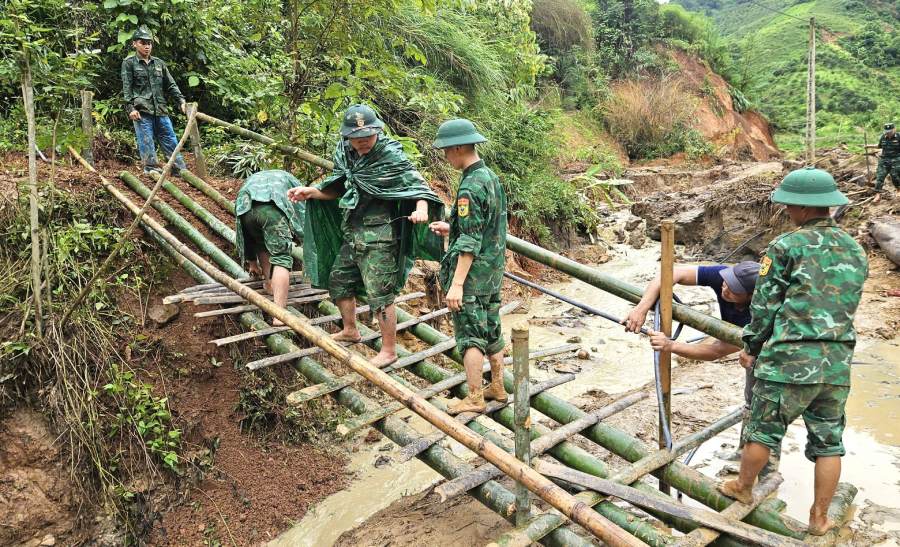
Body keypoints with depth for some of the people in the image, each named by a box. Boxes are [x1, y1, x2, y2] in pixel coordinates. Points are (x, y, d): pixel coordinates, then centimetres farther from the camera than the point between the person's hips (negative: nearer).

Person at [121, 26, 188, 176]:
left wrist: (181, 100, 3)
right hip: (142, 112, -4)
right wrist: (130, 107, -11)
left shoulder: (159, 63, 17)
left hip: (161, 111, 4)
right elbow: (126, 88, -1)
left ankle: (181, 171, 5)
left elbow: (171, 85, 17)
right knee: (147, 144, -5)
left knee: (171, 142, 2)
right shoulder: (129, 63, 5)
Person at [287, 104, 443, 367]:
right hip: (351, 234, 8)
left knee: (380, 294, -4)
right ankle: (350, 330, 42)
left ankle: (389, 350, 10)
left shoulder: (391, 157, -15)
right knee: (337, 279, 21)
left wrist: (421, 210, -37)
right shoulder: (345, 154, 6)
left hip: (379, 238, -8)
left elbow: (418, 186, -17)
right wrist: (310, 192, 3)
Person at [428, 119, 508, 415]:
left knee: (470, 335, -1)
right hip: (493, 270, 9)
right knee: (492, 331, 17)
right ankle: (497, 387, 28)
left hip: (473, 272, -9)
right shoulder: (491, 177, 10)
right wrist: (451, 228, 19)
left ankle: (474, 398, 6)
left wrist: (457, 283, -22)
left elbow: (470, 242, -23)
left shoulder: (471, 187, -20)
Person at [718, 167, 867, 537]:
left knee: (763, 430, 13)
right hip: (838, 363, 6)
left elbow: (764, 306, -5)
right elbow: (846, 307, 17)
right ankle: (819, 519, 24)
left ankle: (743, 488, 32)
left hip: (790, 359, -5)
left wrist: (751, 347, 8)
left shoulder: (786, 247, -8)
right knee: (829, 442, 14)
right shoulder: (855, 251, 12)